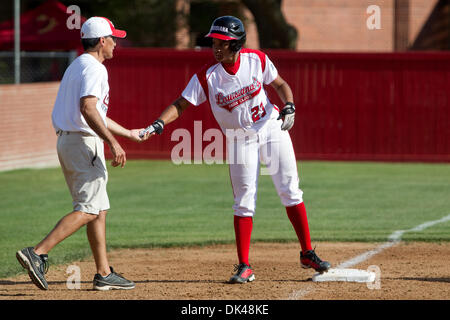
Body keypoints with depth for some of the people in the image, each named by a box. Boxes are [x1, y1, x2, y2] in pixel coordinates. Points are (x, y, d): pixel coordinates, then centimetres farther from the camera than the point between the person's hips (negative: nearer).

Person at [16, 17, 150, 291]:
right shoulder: (94, 68, -11)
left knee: (99, 208, 12)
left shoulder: (76, 67, 20)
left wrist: (130, 133, 37)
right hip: (84, 143, -10)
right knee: (88, 209, -11)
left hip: (67, 142, 10)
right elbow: (88, 108, -25)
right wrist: (113, 143, -28)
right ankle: (38, 253, -20)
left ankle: (104, 274, 12)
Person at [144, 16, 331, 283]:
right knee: (244, 202, -4)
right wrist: (158, 124, -35)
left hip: (272, 128, 1)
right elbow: (181, 105, -18)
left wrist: (289, 106, -16)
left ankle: (308, 254, 13)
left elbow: (281, 84, 3)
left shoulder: (257, 60, -13)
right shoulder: (206, 77, -17)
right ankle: (244, 267, 1)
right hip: (240, 139, -1)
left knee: (290, 191, 2)